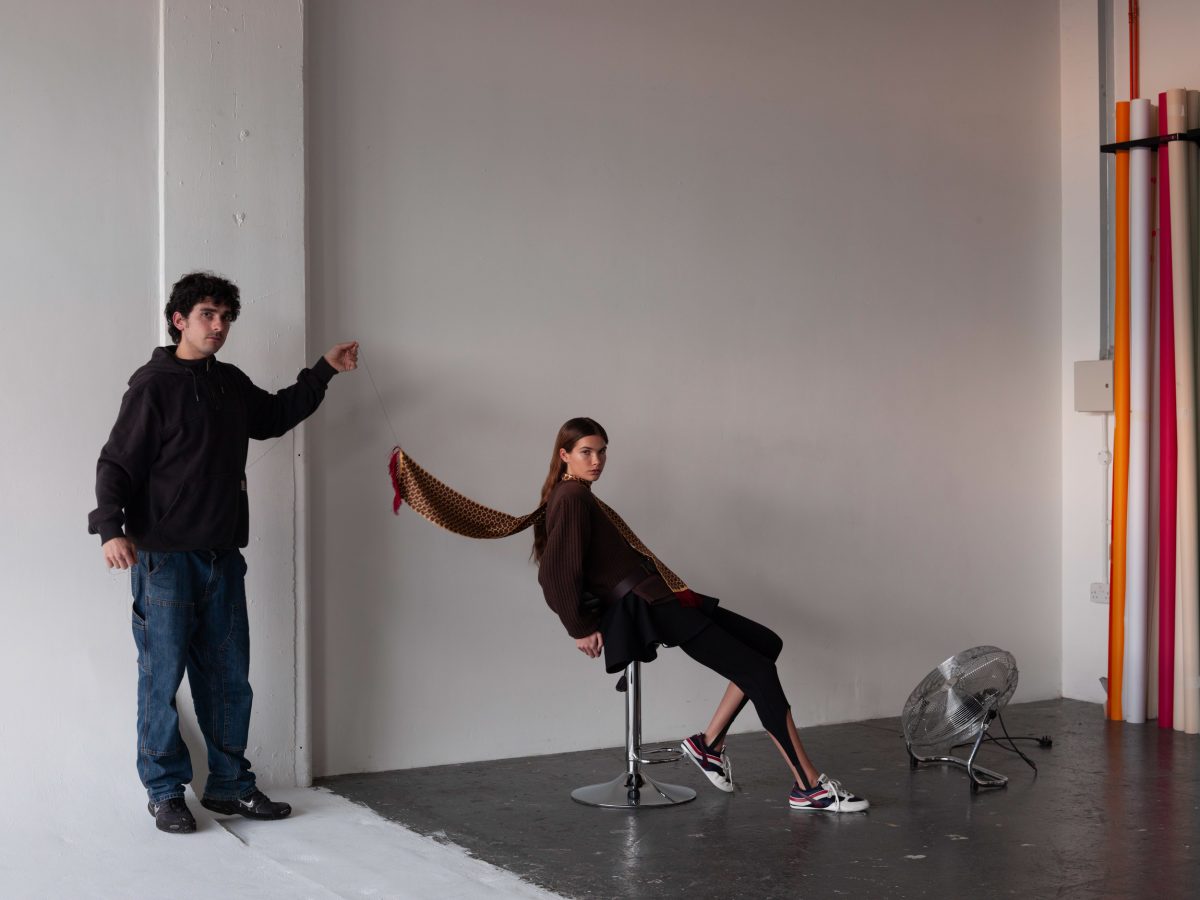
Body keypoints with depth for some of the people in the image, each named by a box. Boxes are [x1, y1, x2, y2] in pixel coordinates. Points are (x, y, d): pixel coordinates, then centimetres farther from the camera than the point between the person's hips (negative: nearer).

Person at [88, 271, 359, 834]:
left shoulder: (231, 383, 14)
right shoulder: (154, 383, -7)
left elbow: (274, 417, 33)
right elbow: (117, 462, -10)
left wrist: (324, 371, 27)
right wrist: (110, 528, -24)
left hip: (222, 555, 7)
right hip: (164, 556, -6)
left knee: (229, 677, 9)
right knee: (163, 676, 0)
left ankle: (229, 785, 20)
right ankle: (164, 792, 11)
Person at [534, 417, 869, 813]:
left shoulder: (579, 497, 18)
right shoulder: (571, 499, -12)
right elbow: (556, 573, -20)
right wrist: (581, 629, -14)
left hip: (658, 598, 11)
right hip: (647, 607, -11)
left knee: (766, 644, 10)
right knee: (759, 672, -13)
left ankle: (710, 743, 8)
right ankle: (809, 787, -10)